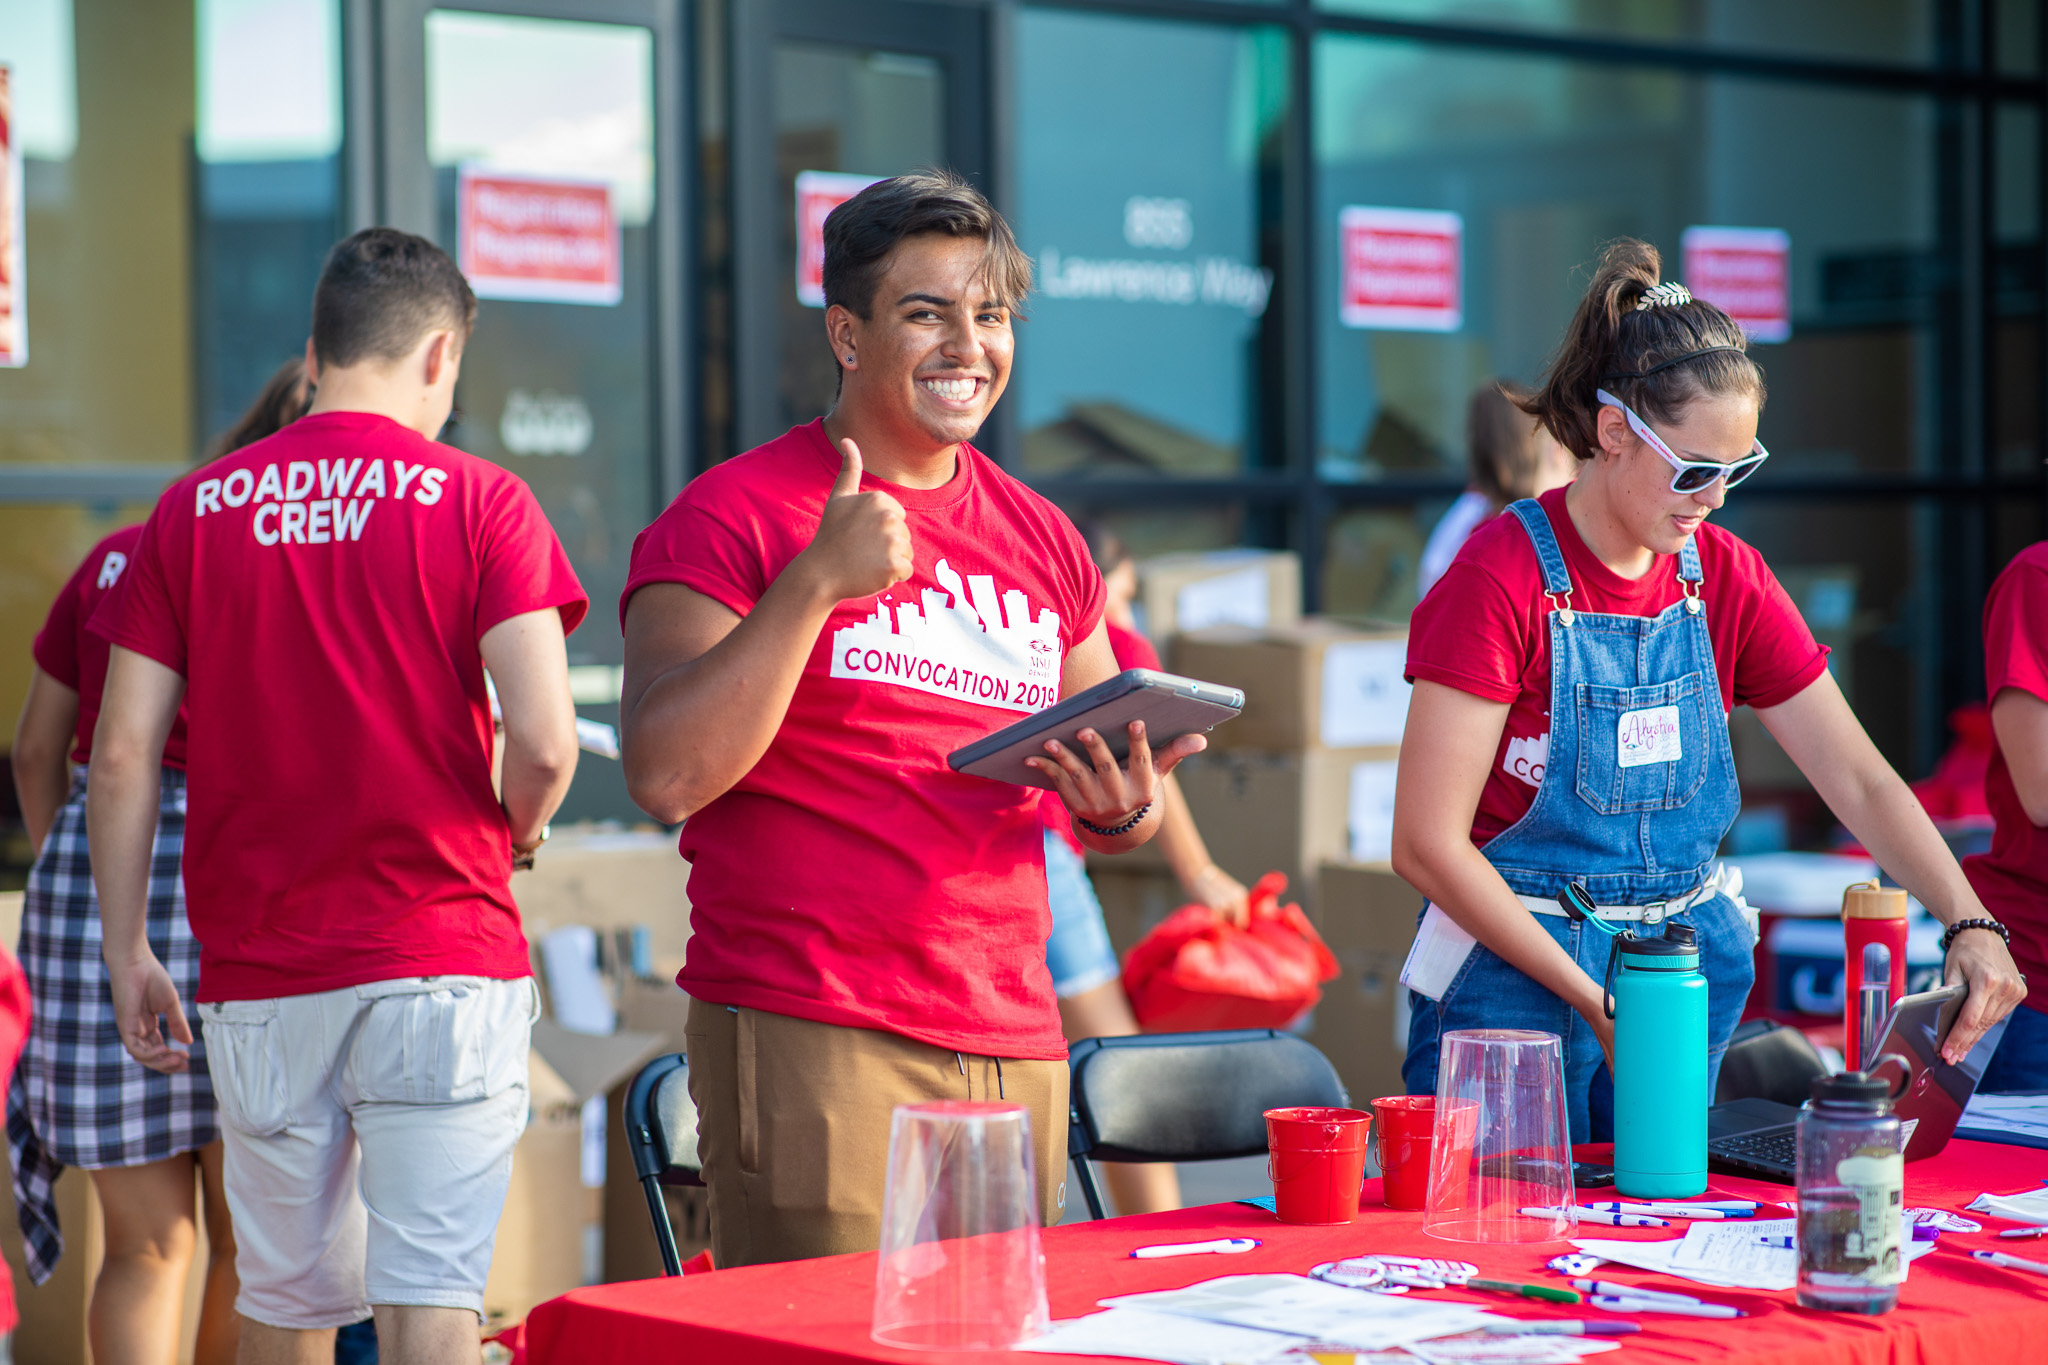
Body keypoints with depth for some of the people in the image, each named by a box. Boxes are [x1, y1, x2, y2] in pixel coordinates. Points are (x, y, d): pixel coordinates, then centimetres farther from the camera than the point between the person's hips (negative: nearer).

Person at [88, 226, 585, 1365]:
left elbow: (123, 754, 2)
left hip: (257, 980, 3)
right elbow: (543, 741, -12)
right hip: (441, 968, -3)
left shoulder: (195, 511, 6)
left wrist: (127, 950, 10)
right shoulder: (478, 501, -3)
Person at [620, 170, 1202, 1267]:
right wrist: (817, 580, -20)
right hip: (811, 1049, -6)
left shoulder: (1040, 541, 15)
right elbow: (666, 775, -14)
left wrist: (1118, 810, -2)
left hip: (1015, 1050, 6)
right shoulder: (732, 516, -3)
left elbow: (1114, 806, 22)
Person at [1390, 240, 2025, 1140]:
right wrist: (1593, 1001, -20)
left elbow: (1858, 781, 2)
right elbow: (1428, 844, -17)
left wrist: (1969, 925, -14)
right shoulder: (1501, 579, -16)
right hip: (1517, 972, -5)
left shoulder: (1728, 579, 2)